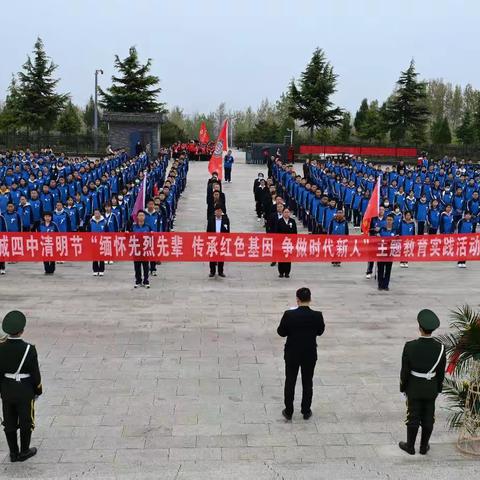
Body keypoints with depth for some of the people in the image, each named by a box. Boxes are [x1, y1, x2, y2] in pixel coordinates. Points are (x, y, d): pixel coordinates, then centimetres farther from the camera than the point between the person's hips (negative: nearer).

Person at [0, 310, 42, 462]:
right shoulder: (29, 349, -22)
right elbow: (35, 373, -14)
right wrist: (38, 390, 1)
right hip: (25, 391, -3)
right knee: (26, 421, 14)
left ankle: (13, 453, 26)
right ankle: (24, 451, 25)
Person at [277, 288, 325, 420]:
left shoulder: (289, 315, -18)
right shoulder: (317, 316, -15)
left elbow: (281, 332, -6)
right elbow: (320, 331, 3)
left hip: (292, 354, -1)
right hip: (310, 354, 1)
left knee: (290, 382, 14)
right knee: (307, 383, 15)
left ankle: (288, 412, 21)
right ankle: (306, 411, 25)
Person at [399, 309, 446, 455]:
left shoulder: (409, 346, -24)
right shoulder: (440, 348, -18)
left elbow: (405, 371, -15)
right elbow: (441, 372, -6)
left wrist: (403, 388, 1)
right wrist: (438, 388, 11)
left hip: (414, 387, -2)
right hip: (431, 387, 2)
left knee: (413, 417, 12)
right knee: (428, 417, 16)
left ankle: (410, 446, 26)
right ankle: (424, 447, 30)